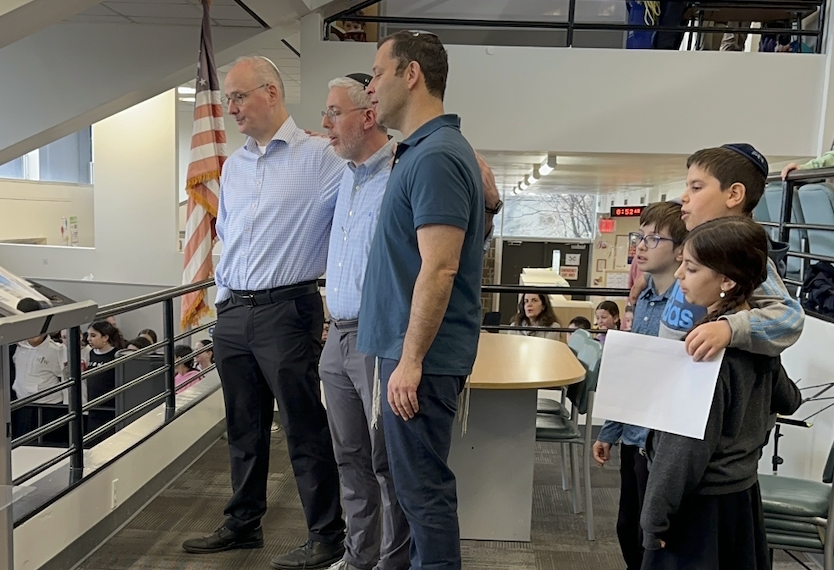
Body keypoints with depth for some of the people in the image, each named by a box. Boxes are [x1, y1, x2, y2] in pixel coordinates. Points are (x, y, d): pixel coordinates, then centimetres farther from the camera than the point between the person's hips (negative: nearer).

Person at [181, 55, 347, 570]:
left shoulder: (319, 156, -8)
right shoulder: (233, 166, 15)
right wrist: (224, 297, 18)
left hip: (287, 310, -7)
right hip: (233, 314, 7)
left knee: (305, 430, 0)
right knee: (244, 428, 17)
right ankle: (243, 525, 32)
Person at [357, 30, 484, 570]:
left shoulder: (436, 157, -18)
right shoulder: (421, 150, 13)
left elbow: (439, 270, -24)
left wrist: (410, 360, -21)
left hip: (422, 354, -10)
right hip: (412, 346, 10)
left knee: (423, 485, 2)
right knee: (421, 481, 20)